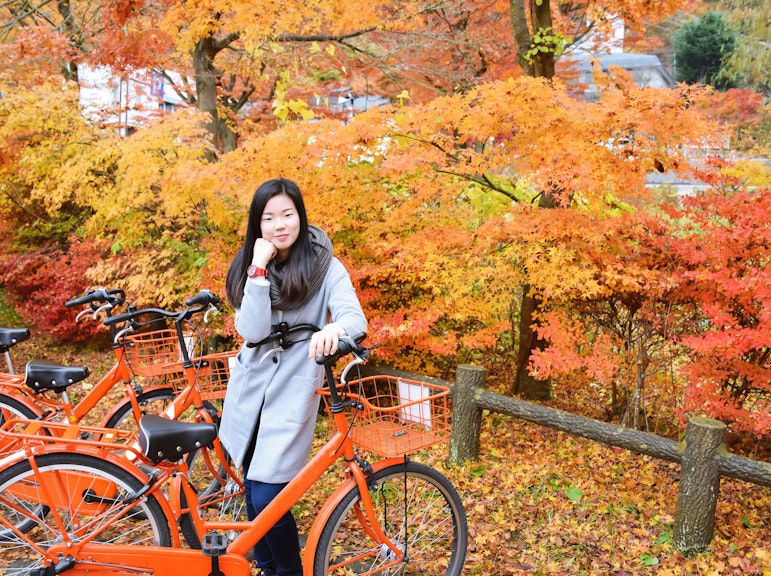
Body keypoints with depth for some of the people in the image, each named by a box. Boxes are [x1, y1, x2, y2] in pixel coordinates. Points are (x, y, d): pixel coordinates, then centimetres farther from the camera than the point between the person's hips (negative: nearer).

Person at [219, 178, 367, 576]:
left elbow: (356, 319, -22)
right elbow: (252, 332, -12)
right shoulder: (249, 265, 1)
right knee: (252, 492, 14)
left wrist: (334, 328, -44)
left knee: (267, 499, -7)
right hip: (249, 389, 4)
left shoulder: (325, 267, -7)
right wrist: (260, 271, -19)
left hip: (293, 391, -4)